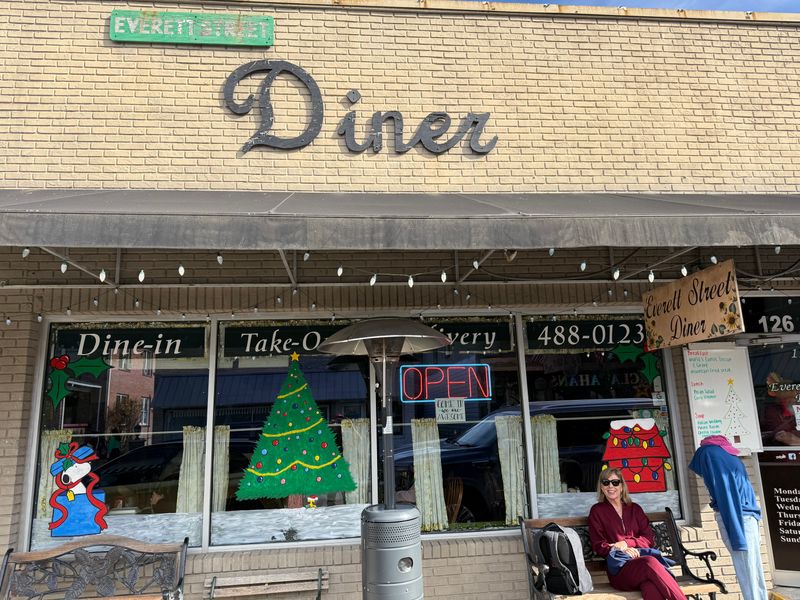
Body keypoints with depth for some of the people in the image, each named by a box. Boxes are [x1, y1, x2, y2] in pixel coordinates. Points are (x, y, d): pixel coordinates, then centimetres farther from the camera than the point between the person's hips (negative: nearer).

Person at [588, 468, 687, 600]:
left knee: (652, 588, -40)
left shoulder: (634, 508, 23)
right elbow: (599, 546, 6)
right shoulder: (597, 511, 14)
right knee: (650, 562, -39)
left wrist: (627, 543, -6)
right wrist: (620, 550, -13)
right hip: (619, 566, -2)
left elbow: (649, 538, 12)